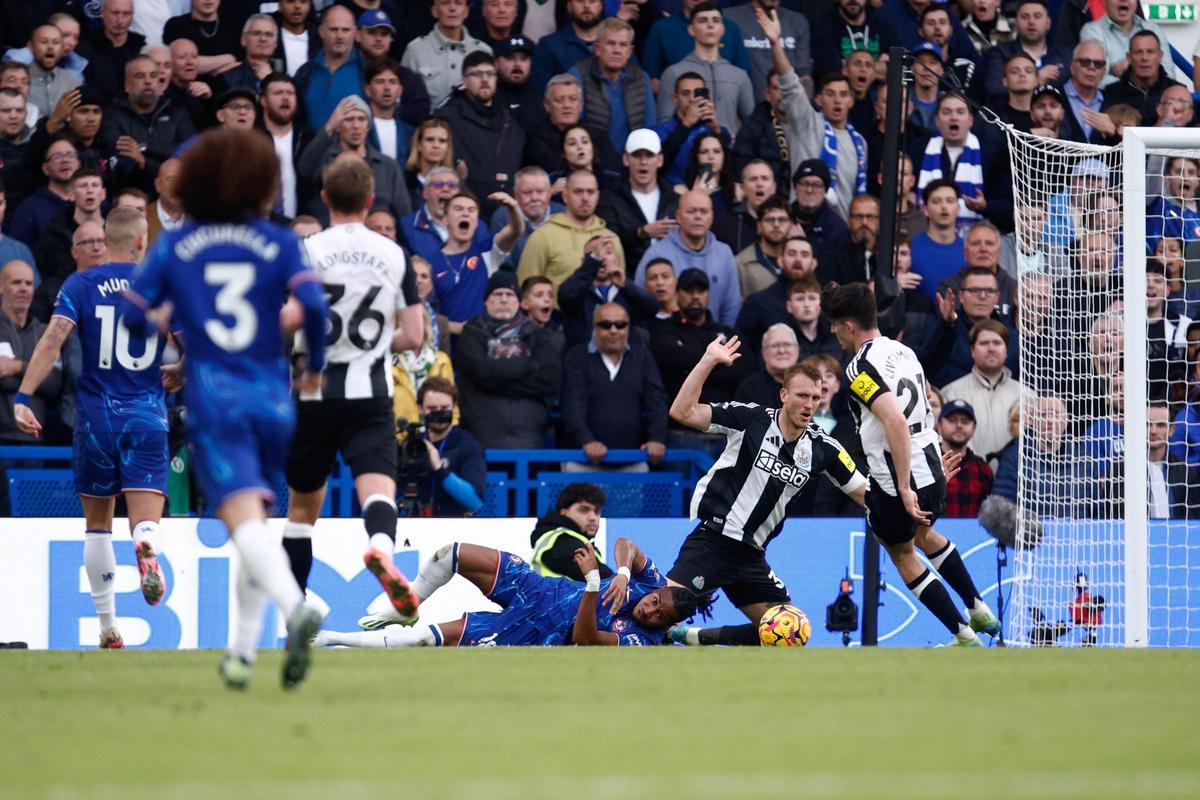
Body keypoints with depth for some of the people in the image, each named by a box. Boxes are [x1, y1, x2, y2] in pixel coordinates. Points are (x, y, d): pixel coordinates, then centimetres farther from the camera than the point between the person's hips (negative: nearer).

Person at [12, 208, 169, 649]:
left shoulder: (80, 285, 1)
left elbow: (53, 339, -12)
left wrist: (22, 398, -16)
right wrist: (177, 376, 22)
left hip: (95, 414, 1)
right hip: (146, 414, -1)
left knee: (98, 524, 14)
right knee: (146, 520, -5)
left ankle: (108, 628, 17)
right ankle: (147, 549, -43)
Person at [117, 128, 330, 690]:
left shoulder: (174, 246, 6)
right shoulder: (279, 243, 5)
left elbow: (132, 315, 5)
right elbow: (312, 305, -8)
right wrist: (315, 365, 9)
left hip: (214, 401, -2)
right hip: (272, 401, 2)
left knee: (244, 519, -18)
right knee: (257, 524, 18)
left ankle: (296, 609, -44)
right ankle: (242, 654, 18)